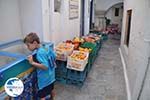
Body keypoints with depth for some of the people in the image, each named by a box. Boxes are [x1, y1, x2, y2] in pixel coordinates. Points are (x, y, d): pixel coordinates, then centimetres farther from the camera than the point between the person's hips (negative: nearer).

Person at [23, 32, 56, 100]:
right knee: (51, 90, 29)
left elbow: (45, 66, -32)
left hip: (44, 79, -8)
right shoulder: (47, 47, -2)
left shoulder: (40, 52, -27)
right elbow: (54, 57, 9)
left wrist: (32, 62, -29)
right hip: (51, 76, 9)